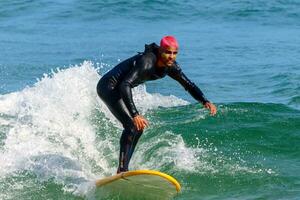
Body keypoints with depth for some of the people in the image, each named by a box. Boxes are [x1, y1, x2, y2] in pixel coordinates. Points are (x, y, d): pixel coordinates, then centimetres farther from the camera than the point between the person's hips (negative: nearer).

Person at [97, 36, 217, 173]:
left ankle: (122, 170, 13)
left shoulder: (170, 66, -6)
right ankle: (122, 170, -25)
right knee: (131, 126, -21)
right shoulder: (146, 61, -31)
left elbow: (188, 85, 3)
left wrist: (205, 101, -15)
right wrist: (134, 114, -47)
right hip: (108, 87, -9)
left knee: (138, 128, 9)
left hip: (119, 90, 9)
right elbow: (125, 85, -40)